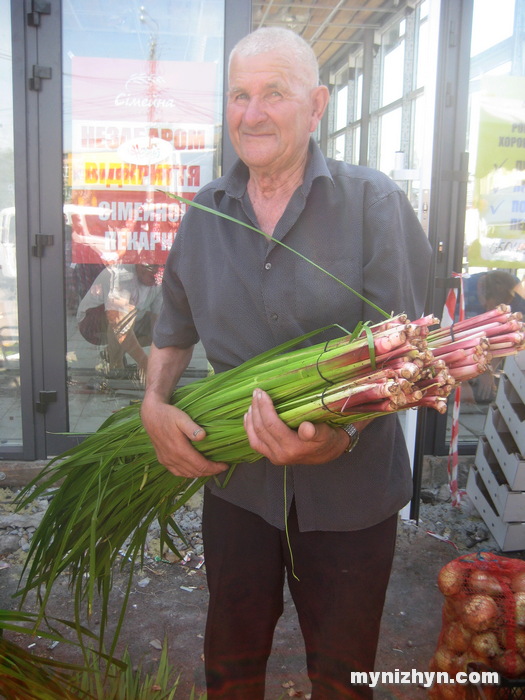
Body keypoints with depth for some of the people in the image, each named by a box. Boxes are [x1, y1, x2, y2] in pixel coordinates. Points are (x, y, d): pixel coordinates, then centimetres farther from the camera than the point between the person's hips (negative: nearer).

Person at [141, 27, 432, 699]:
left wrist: (342, 434, -30)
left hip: (349, 486, -3)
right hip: (236, 476, 4)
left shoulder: (374, 203, -10)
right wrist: (155, 405, -5)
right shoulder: (206, 211, 4)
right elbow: (173, 330, 13)